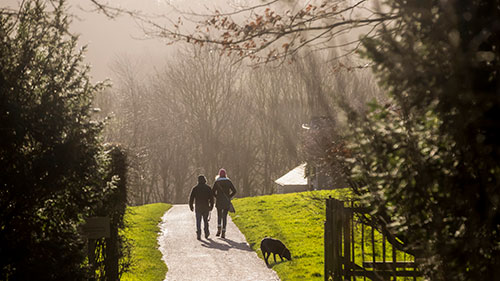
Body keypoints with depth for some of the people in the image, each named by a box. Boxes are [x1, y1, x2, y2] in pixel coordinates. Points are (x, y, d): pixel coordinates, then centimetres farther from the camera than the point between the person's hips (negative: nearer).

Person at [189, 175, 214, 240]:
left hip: (198, 208, -1)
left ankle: (198, 235, -7)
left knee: (198, 222, 2)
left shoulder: (195, 188, 0)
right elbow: (211, 198, 0)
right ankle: (206, 233, 12)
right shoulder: (208, 188, 1)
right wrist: (211, 206, 8)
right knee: (205, 221, 15)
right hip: (206, 207, 1)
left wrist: (191, 206, 8)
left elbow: (191, 198, -1)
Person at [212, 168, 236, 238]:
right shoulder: (228, 182, 0)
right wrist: (229, 197, 9)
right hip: (227, 202, 1)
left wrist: (217, 197, 9)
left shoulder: (217, 182, -4)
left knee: (219, 215, 18)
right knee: (224, 217, 5)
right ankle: (223, 232, -2)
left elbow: (213, 192, -7)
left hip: (219, 201, -1)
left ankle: (219, 229, -2)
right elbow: (234, 191, -2)